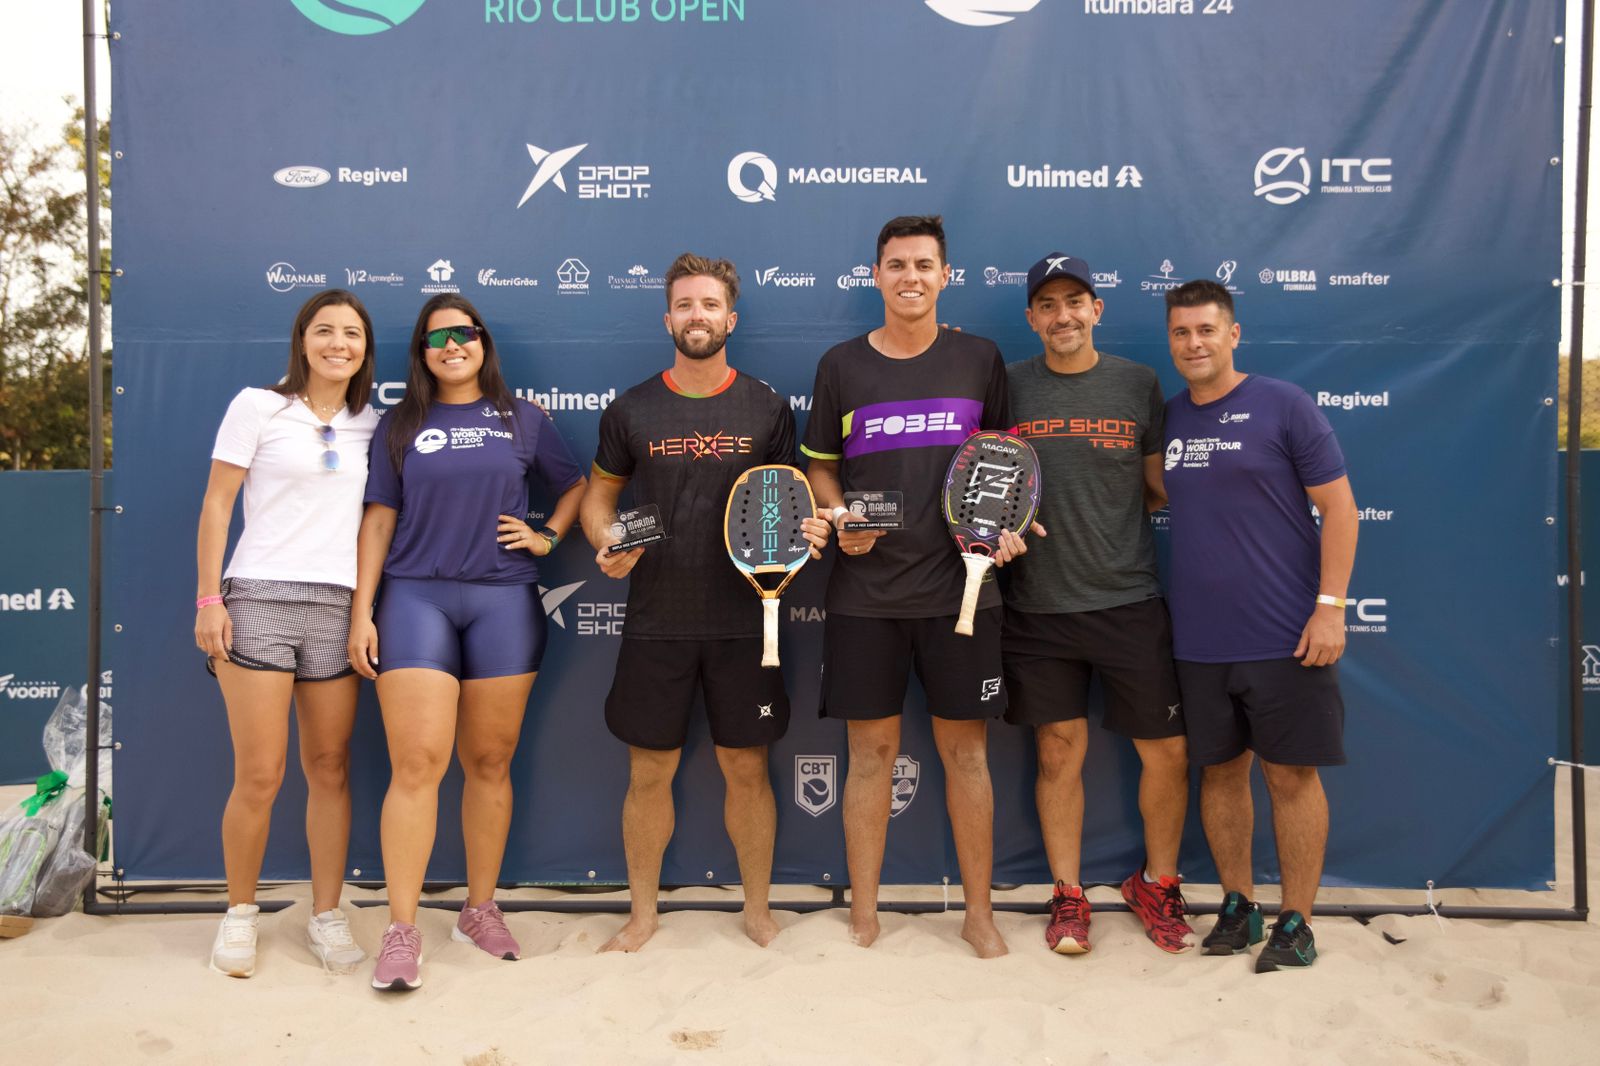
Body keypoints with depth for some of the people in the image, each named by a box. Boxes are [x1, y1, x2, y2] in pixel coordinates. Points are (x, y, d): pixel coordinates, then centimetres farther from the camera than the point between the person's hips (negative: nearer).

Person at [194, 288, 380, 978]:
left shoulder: (371, 427, 13)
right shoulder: (258, 406, 3)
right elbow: (216, 504, 0)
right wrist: (209, 598, -5)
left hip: (338, 608, 3)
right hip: (260, 600, -3)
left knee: (330, 770, 6)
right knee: (259, 777, -3)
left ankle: (326, 916, 19)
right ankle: (240, 914, 18)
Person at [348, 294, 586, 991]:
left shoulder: (521, 420, 12)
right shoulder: (400, 427, 11)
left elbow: (577, 486, 21)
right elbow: (378, 520, 7)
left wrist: (546, 536, 4)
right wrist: (362, 612, 2)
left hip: (504, 601, 1)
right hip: (416, 598, -1)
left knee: (489, 761, 6)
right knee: (416, 763, -10)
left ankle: (480, 910, 20)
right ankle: (402, 931, -2)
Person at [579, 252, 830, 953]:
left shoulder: (766, 408, 3)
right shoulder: (632, 410, 3)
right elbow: (600, 492, 13)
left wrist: (807, 532, -11)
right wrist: (606, 542, -7)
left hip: (743, 621, 0)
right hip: (656, 624, 0)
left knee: (747, 768, 8)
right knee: (649, 771, 7)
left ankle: (758, 909, 27)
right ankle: (642, 914, 26)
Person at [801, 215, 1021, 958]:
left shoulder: (979, 359, 6)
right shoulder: (841, 365, 6)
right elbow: (820, 466, 11)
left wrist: (1004, 528, -6)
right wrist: (839, 521, -8)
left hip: (961, 585, 0)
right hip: (864, 591, 0)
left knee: (965, 749, 7)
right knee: (871, 750, 7)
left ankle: (978, 911, 23)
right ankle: (863, 915, 21)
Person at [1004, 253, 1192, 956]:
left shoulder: (1138, 384, 5)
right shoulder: (1008, 385, 4)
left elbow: (1160, 488, 11)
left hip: (1129, 600, 1)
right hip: (1038, 604, 0)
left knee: (1167, 749, 5)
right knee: (1059, 752, 7)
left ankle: (1157, 884, 28)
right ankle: (1067, 895, 25)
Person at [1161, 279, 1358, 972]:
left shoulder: (1283, 406, -4)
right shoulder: (1167, 418, 9)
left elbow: (1338, 507, -5)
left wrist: (1329, 607, -12)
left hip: (1285, 639, -4)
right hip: (1198, 641, 4)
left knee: (1291, 775, 5)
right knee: (1220, 772, 12)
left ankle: (1296, 922, 18)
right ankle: (1236, 904, 28)